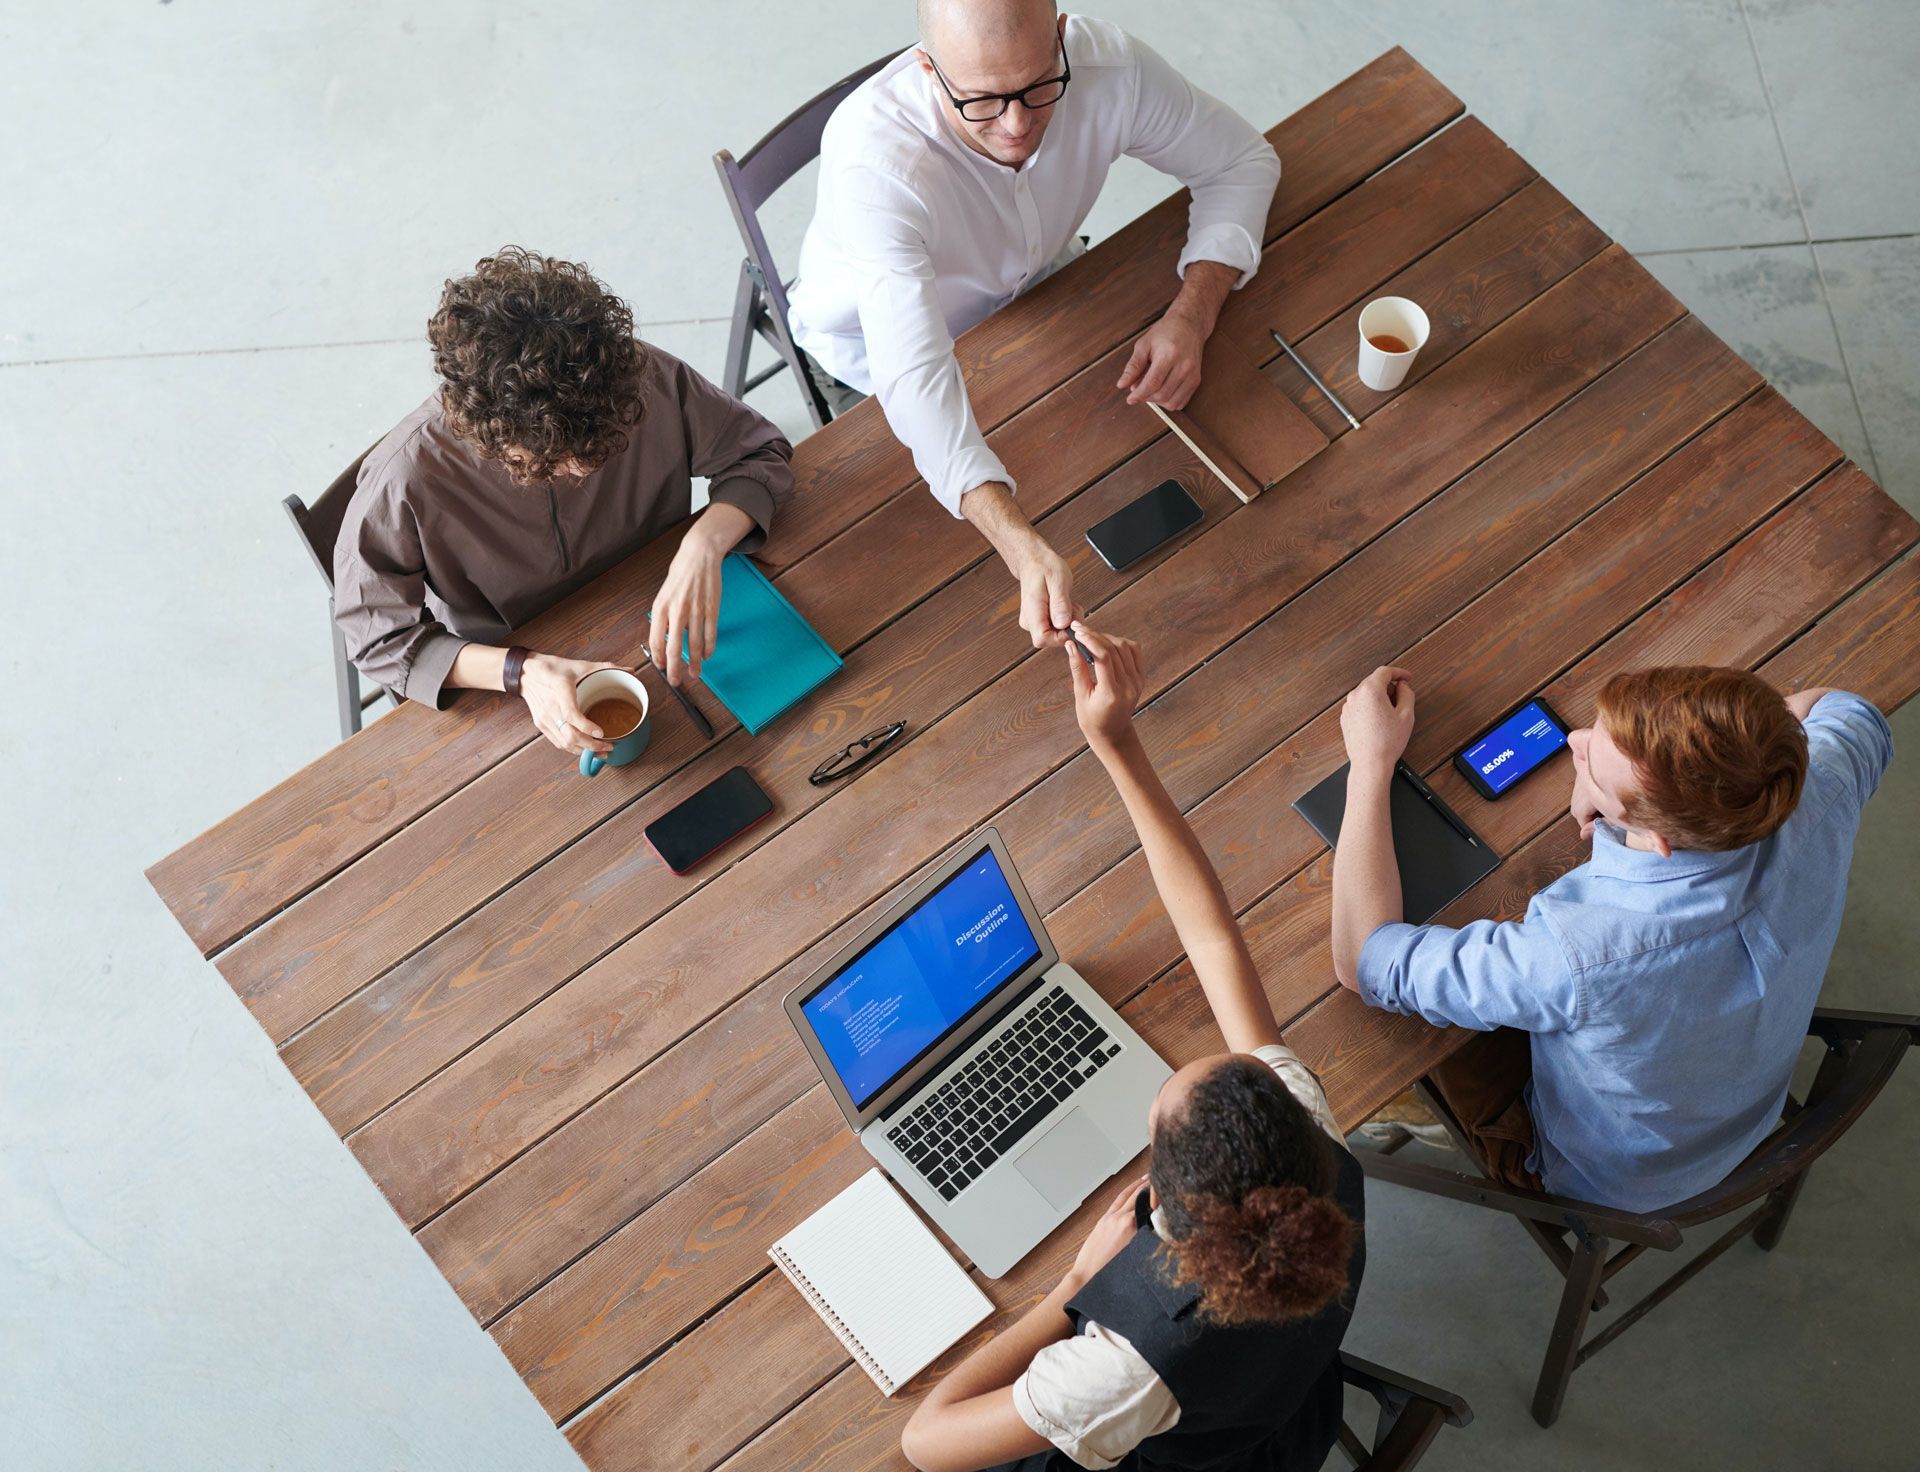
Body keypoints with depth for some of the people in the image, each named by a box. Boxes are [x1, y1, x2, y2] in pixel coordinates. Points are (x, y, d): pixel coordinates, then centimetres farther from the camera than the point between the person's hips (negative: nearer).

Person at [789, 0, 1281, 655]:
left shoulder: (1107, 64, -30)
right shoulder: (871, 162, -43)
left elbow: (1242, 161, -14)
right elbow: (915, 379, -51)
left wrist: (1189, 318, -31)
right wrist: (1026, 550, -63)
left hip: (1034, 282, 4)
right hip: (877, 342, -4)